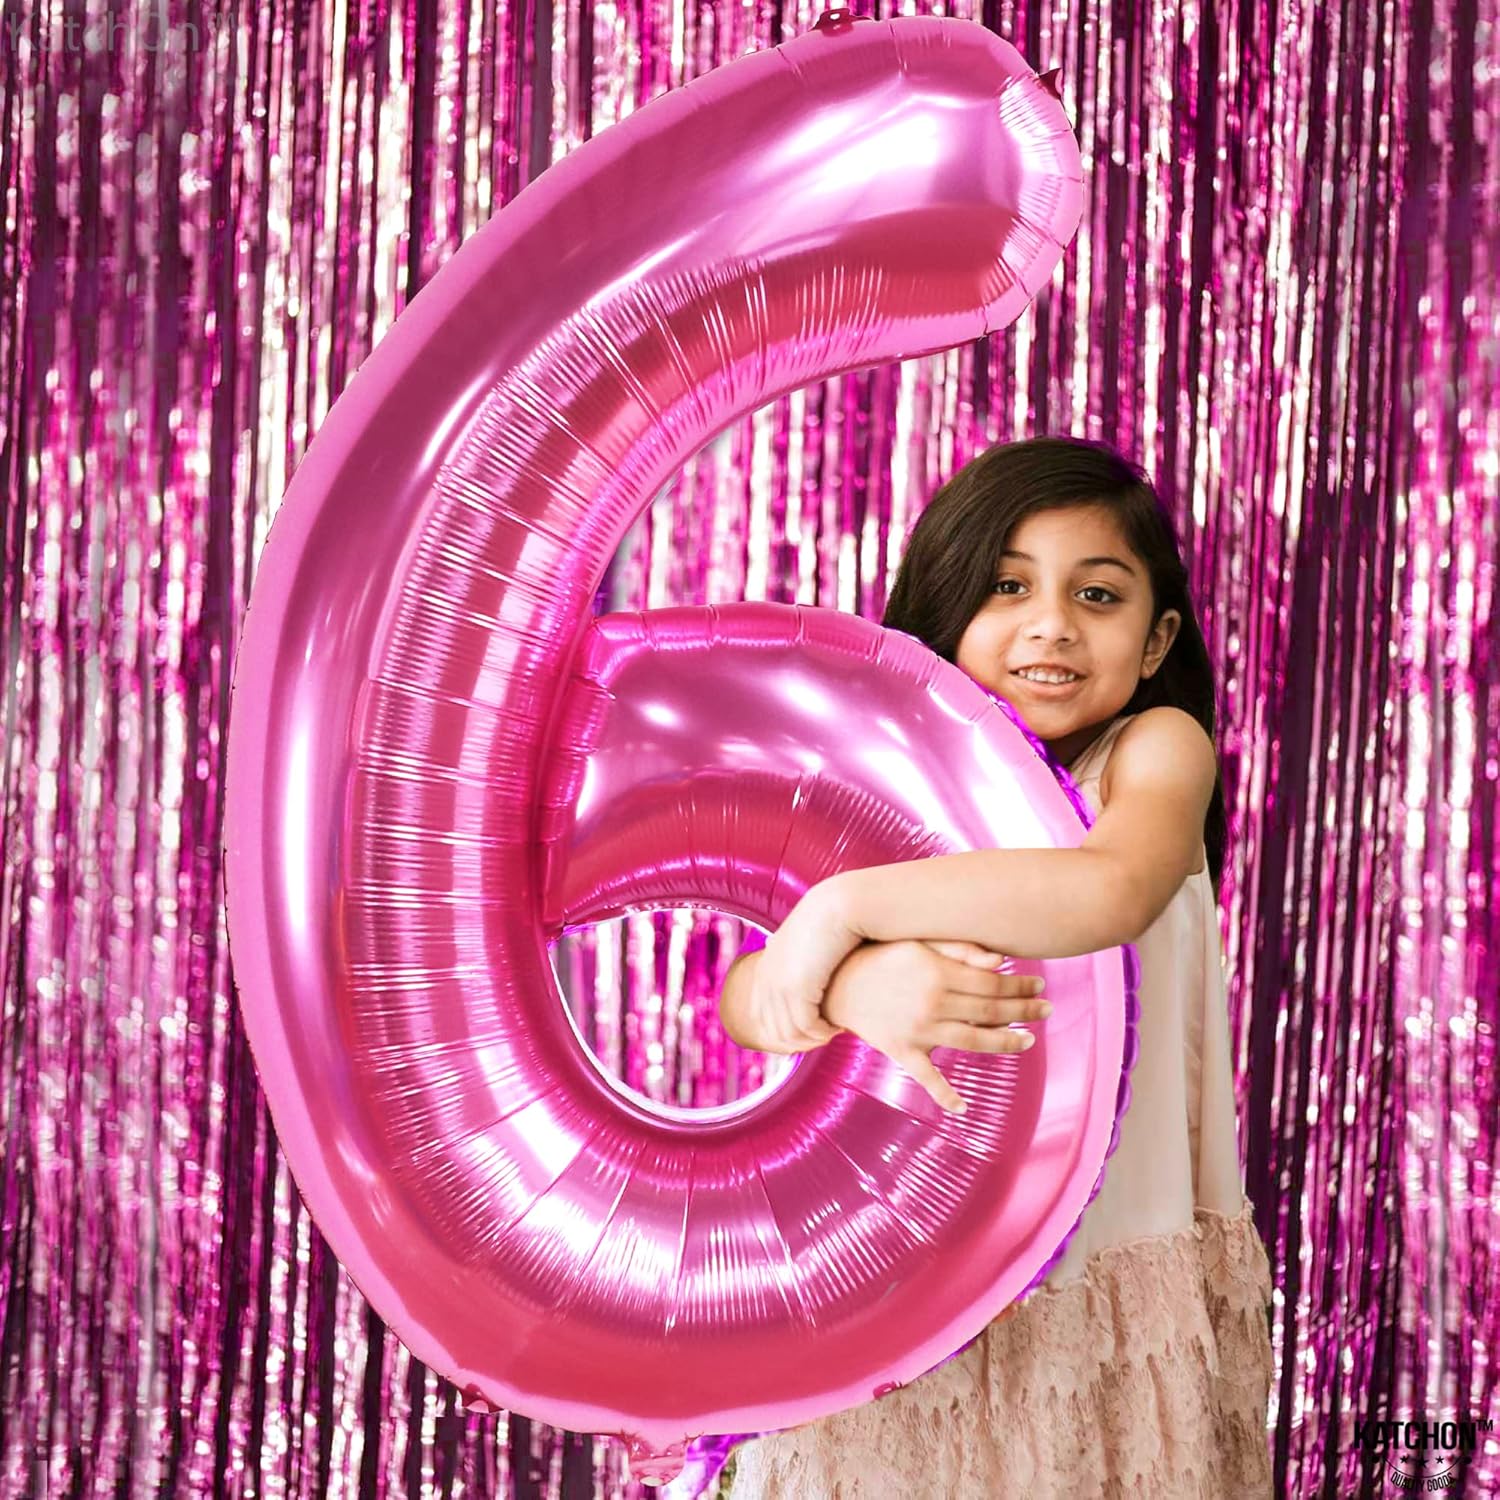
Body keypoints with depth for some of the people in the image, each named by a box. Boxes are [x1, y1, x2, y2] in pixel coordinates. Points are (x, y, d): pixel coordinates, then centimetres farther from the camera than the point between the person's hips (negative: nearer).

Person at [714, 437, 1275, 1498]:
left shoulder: (1159, 744, -7)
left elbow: (1111, 889, -30)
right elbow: (744, 995, -10)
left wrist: (847, 905, -26)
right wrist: (855, 983, -32)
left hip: (1118, 1278, -2)